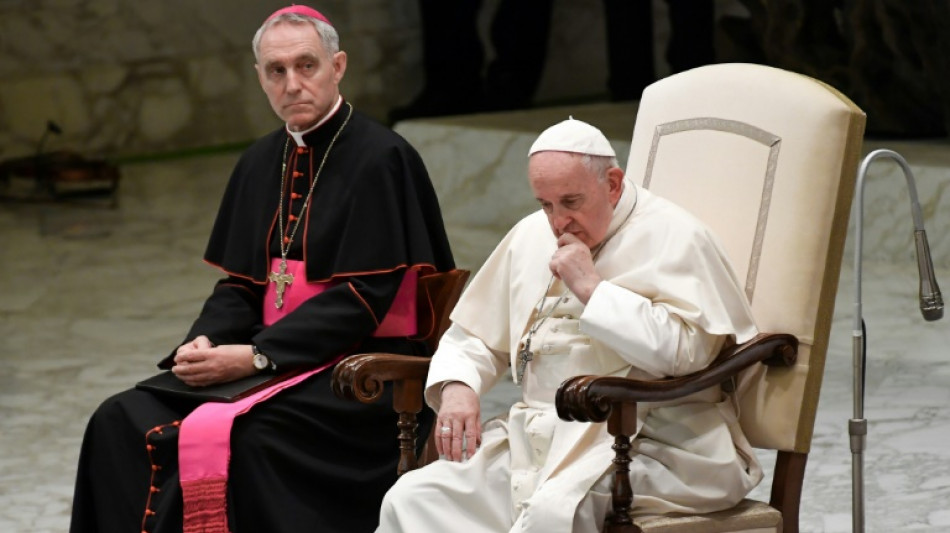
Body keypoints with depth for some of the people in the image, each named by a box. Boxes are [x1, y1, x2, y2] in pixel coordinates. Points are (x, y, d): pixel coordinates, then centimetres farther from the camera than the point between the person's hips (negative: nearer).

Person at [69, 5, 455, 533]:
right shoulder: (263, 162, 14)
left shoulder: (379, 158, -9)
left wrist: (255, 357, -19)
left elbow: (363, 297, -14)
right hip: (269, 354, 7)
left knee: (231, 437, -32)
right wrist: (205, 342, -6)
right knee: (121, 423, -12)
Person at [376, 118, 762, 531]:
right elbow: (471, 336, 26)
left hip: (648, 446, -6)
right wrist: (456, 387, 4)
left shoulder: (672, 238, -4)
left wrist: (591, 288, -15)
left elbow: (687, 349, -19)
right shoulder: (531, 235, 18)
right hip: (538, 441, 7)